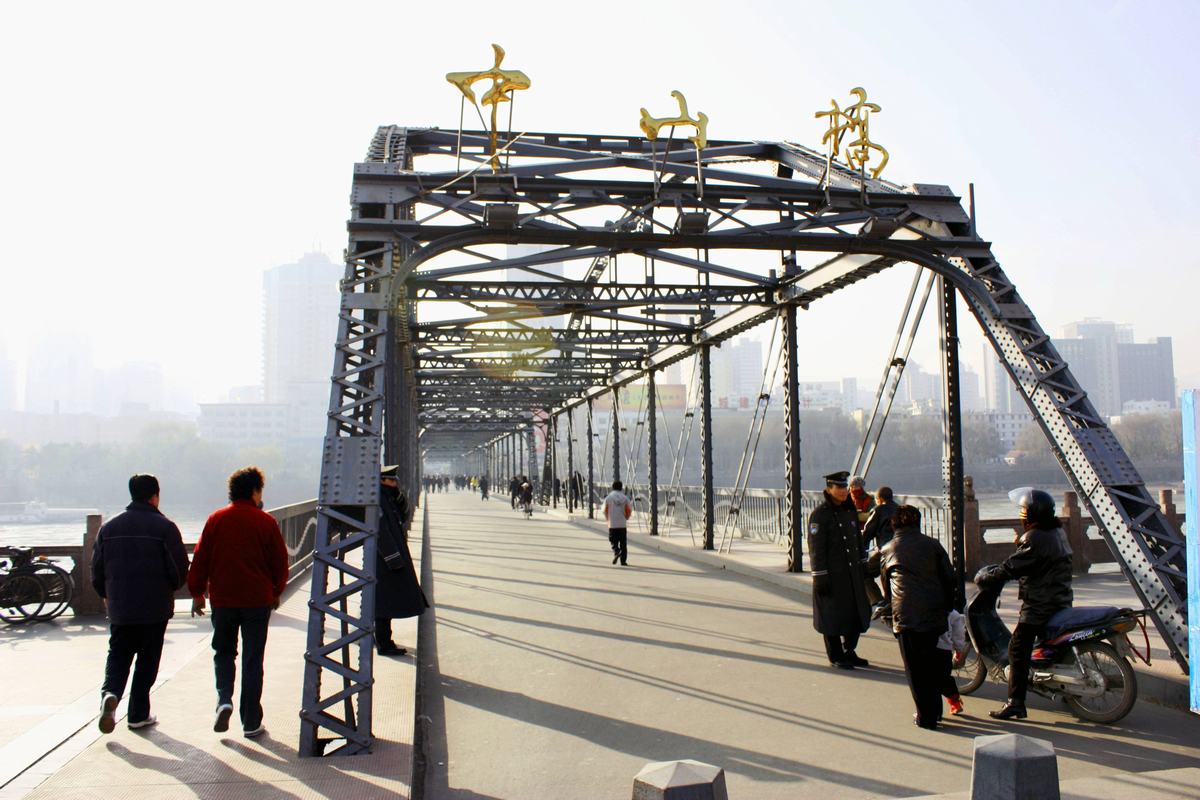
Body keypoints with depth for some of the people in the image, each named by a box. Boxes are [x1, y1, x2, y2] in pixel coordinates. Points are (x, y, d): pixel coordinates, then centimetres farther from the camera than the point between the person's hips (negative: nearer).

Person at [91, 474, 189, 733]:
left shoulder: (109, 527, 5)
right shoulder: (165, 527, -9)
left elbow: (97, 568, 9)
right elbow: (180, 568, -10)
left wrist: (106, 595, 25)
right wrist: (169, 588, 12)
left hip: (119, 607, 3)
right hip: (155, 607, -3)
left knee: (118, 655, 13)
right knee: (148, 659, 8)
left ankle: (110, 693, -14)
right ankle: (139, 714, 12)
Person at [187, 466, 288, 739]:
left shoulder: (216, 520, 0)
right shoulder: (266, 522, -4)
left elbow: (200, 558, 3)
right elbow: (280, 560, 0)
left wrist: (197, 593, 12)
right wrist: (277, 592, 15)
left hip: (222, 599, 2)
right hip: (257, 600, -1)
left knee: (223, 652, 20)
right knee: (252, 660, 5)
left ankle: (224, 699, -3)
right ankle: (251, 723, 7)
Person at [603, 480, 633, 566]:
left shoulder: (608, 498, -3)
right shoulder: (625, 498, 0)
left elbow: (605, 511, -2)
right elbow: (629, 511, 0)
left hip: (612, 524, -1)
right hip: (622, 524, 1)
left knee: (613, 541, 9)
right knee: (623, 543, 8)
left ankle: (616, 552, -19)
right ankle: (623, 561, 8)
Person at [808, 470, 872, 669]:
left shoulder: (851, 511, 10)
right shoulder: (820, 514, -12)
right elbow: (816, 548, -14)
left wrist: (862, 564, 16)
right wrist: (820, 577, -17)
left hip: (852, 572, 7)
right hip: (832, 574, -7)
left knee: (858, 612, 12)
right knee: (833, 615, 2)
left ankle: (849, 652, 29)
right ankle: (836, 657, 17)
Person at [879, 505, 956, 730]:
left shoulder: (887, 550, 8)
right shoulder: (933, 545, 8)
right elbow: (949, 578, 7)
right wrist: (949, 606, 17)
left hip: (906, 616, -2)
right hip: (936, 613, 2)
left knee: (916, 668, 5)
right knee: (937, 664, 15)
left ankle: (926, 717, 7)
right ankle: (935, 710, 23)